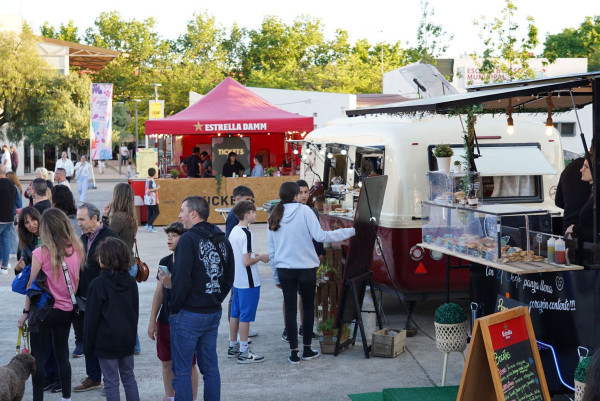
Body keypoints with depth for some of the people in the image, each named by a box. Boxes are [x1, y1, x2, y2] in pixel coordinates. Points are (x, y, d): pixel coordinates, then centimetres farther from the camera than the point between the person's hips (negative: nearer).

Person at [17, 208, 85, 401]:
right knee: (62, 354, 16)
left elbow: (31, 285, -10)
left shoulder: (41, 253, -17)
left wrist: (26, 311, 0)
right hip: (66, 310, 5)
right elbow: (77, 281, 5)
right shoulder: (76, 250, -5)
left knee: (38, 357, 5)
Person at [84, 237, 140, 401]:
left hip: (106, 341, -6)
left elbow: (91, 317, -12)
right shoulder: (131, 281, 3)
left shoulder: (98, 284, -16)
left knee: (111, 381, 1)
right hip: (128, 338, 6)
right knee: (128, 376, 16)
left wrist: (87, 344, -4)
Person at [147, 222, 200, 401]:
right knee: (167, 362, 14)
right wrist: (152, 321, 11)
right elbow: (159, 292, 11)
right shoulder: (165, 262, 6)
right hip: (165, 320, 6)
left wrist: (172, 284, -28)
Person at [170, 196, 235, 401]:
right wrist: (215, 301, 15)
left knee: (181, 370, 1)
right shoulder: (222, 240, 9)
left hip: (188, 315, -7)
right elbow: (229, 278, 13)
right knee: (210, 367, 15)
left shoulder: (188, 240, -15)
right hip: (214, 314, 7)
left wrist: (174, 307, -7)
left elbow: (181, 278, -19)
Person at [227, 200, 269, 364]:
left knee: (235, 314, 16)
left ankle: (233, 347, 26)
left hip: (236, 280, 9)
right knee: (245, 316, -2)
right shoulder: (246, 234, -19)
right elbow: (247, 262, -23)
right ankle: (244, 352, 4)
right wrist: (261, 257, -8)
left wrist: (255, 256, 14)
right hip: (248, 282, -9)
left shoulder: (233, 231, 9)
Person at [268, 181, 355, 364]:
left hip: (284, 269, 3)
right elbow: (320, 236, -16)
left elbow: (271, 250, 9)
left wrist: (276, 277, 17)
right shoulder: (304, 211, -9)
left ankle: (294, 352, 4)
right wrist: (349, 232, -9)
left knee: (290, 309, 5)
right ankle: (307, 349, 17)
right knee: (308, 307, 12)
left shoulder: (274, 216, 6)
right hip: (306, 267, -3)